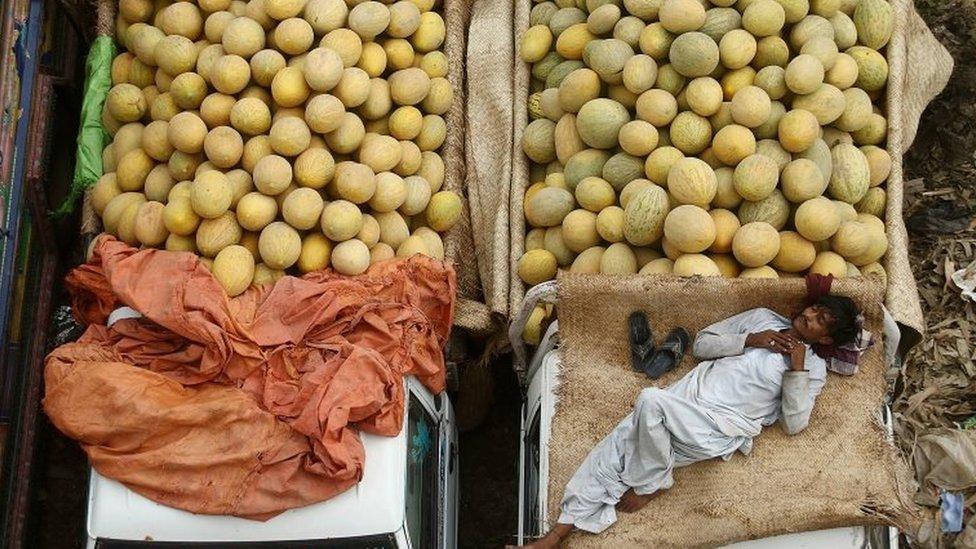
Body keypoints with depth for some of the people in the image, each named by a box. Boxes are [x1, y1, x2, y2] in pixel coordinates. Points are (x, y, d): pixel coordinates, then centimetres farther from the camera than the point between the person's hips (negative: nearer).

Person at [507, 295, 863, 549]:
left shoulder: (814, 367, 7)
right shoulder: (764, 318, 20)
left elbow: (793, 424, -2)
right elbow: (702, 344, 16)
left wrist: (797, 369, -9)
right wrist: (748, 340, 2)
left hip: (718, 429, -5)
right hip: (684, 398, 5)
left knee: (650, 400, -34)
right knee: (610, 452, -13)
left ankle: (650, 484, -11)